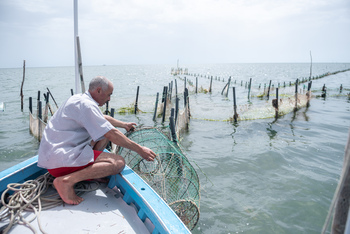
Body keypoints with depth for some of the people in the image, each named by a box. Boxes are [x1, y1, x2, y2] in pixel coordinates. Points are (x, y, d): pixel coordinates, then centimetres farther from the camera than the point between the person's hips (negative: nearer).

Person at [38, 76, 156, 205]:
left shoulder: (79, 99, 16)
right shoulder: (86, 105, -17)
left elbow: (103, 118, 33)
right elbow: (112, 135, -20)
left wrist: (124, 124, 43)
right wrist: (139, 149, -13)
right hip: (60, 161, -11)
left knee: (105, 132, 19)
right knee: (118, 162, -22)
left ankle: (91, 171, 3)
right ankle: (67, 180, -20)